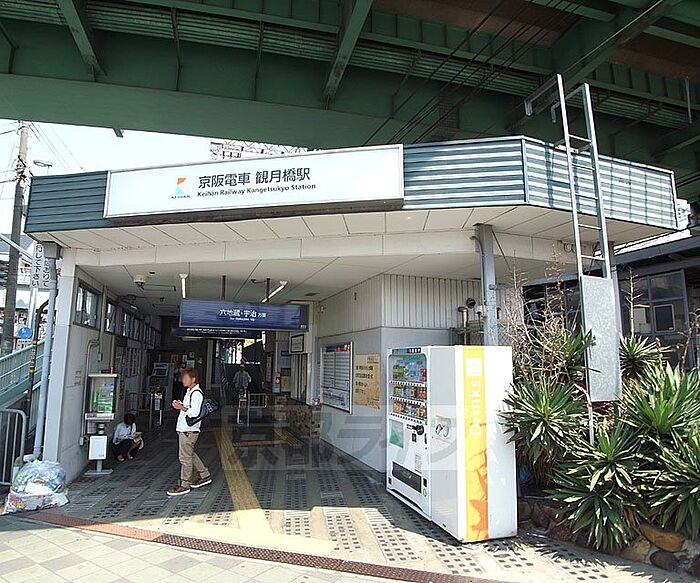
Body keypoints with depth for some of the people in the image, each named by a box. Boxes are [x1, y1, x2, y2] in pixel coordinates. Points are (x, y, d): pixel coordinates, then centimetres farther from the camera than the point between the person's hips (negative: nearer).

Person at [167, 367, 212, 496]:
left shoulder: (196, 393, -16)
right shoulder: (190, 392, 16)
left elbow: (195, 412, -24)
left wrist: (182, 408, -22)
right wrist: (181, 405, 9)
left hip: (189, 430, -10)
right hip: (185, 429, 10)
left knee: (185, 457, -3)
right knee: (190, 454, 19)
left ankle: (184, 485, 6)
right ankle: (204, 475, 29)